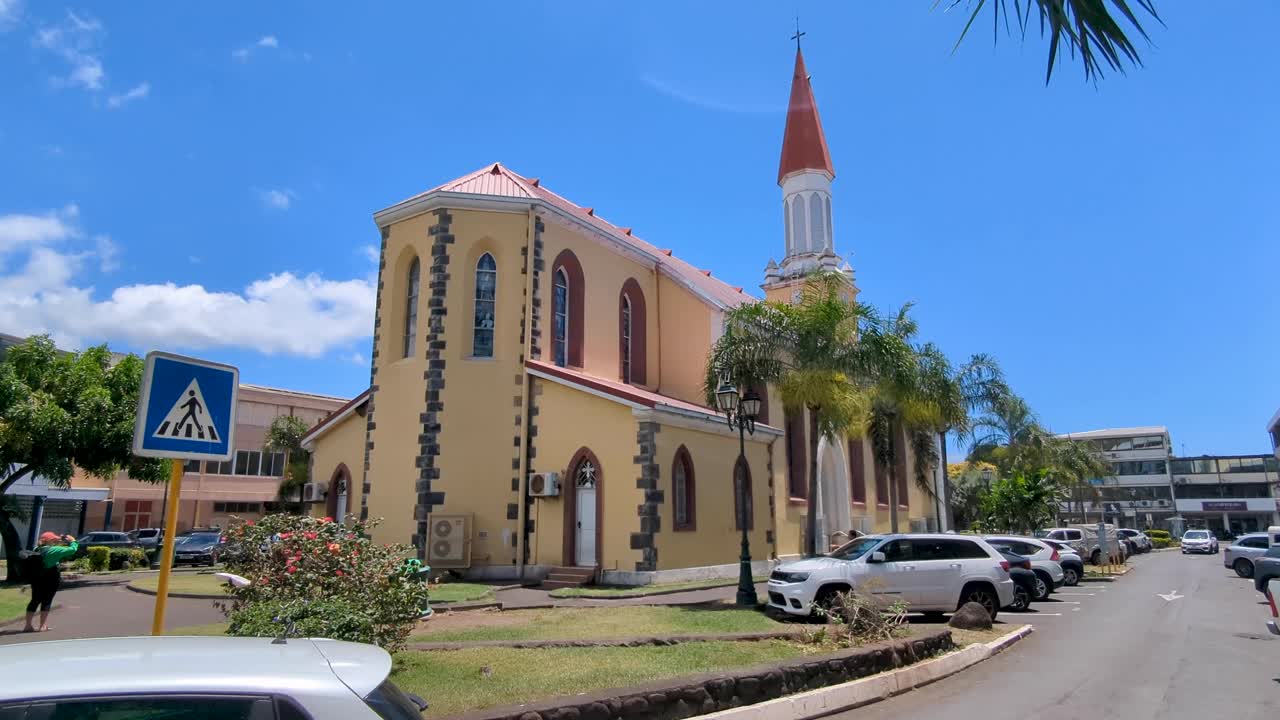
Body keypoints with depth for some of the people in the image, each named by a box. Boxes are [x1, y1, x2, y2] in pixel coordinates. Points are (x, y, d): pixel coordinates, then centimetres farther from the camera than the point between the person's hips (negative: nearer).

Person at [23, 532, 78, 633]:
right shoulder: (54, 550, -13)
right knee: (47, 600, 0)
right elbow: (73, 549, -14)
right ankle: (43, 626, 1)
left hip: (37, 578, 7)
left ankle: (28, 625, 16)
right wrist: (72, 541, 2)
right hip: (51, 578, -7)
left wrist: (60, 544, 16)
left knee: (35, 600, 13)